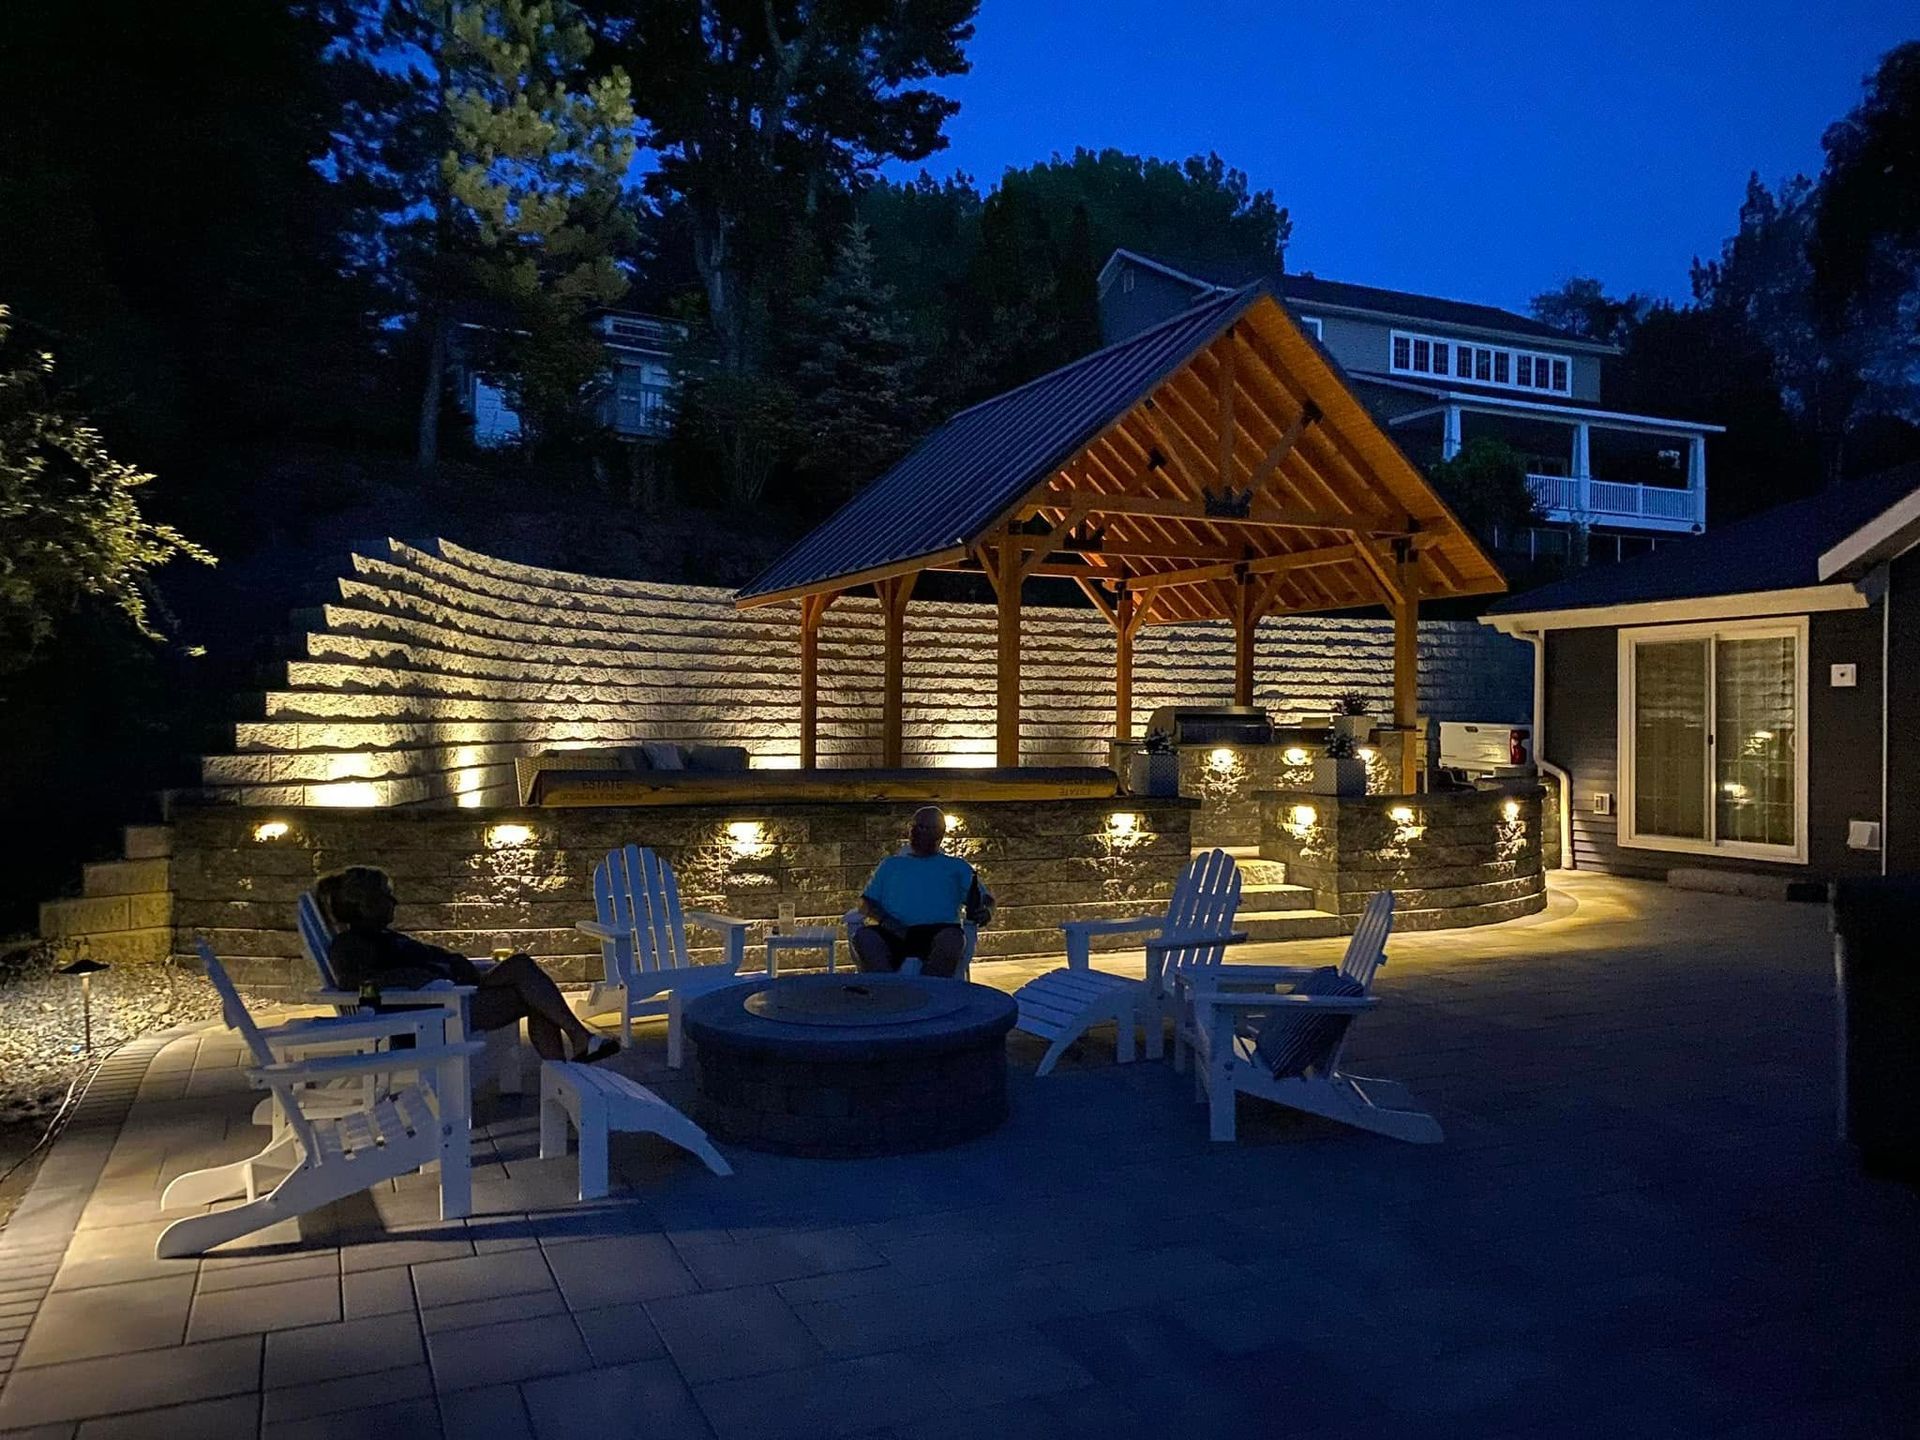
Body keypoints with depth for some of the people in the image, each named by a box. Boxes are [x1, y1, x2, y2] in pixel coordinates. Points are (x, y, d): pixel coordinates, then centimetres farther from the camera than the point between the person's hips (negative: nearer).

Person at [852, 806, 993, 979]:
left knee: (952, 938, -38)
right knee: (863, 936, -33)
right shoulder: (890, 864, 32)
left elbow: (985, 899, 20)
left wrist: (986, 911, -6)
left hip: (937, 931, -1)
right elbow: (865, 900, 22)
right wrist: (884, 919, -2)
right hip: (894, 934, 1)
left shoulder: (957, 867, 29)